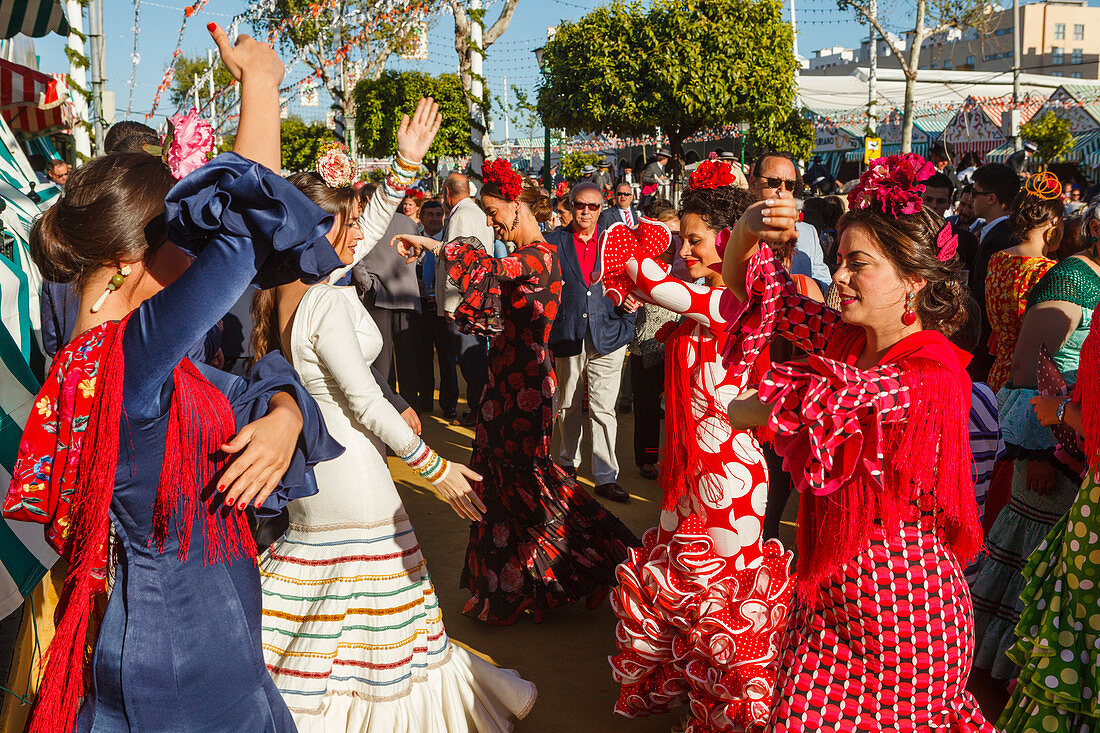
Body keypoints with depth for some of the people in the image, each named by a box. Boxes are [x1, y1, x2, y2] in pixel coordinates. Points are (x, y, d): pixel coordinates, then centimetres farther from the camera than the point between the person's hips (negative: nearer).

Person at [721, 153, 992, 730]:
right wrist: (747, 229, -16)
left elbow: (829, 397, -26)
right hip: (828, 588, 7)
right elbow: (741, 281, 5)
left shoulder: (932, 373, -21)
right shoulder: (847, 338, 1)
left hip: (899, 610, -7)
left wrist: (738, 411, -10)